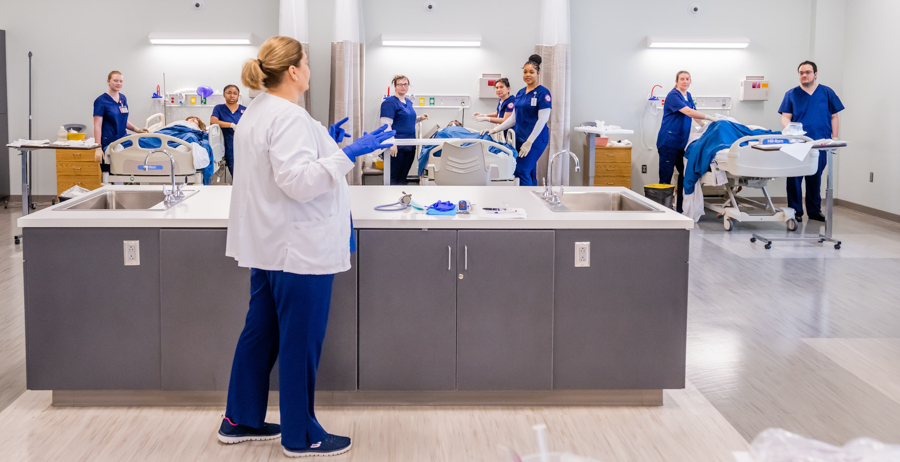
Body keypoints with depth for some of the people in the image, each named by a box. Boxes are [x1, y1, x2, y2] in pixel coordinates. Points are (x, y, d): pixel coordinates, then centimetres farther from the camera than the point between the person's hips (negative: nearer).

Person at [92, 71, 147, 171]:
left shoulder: (123, 99, 12)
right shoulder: (101, 101, -8)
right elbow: (97, 126, -12)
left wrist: (137, 130, 8)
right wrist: (98, 147, -19)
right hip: (108, 143, -6)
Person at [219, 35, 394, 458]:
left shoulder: (257, 112, 13)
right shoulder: (288, 118, -20)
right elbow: (298, 182, -27)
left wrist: (324, 143, 23)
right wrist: (347, 154, -30)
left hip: (270, 245, 11)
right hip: (299, 248, -10)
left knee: (260, 332, 18)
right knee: (300, 343, 1)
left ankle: (240, 421, 28)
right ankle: (301, 437, 13)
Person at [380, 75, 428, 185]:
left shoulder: (408, 102, 16)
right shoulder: (389, 102, -9)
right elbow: (386, 124, -15)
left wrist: (420, 118, 9)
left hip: (410, 145, 8)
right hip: (397, 146, -8)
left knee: (403, 177, 12)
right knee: (393, 177, -5)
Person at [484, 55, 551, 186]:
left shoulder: (543, 93, -8)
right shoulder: (520, 93, 14)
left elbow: (542, 119, -14)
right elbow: (514, 118, 19)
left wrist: (529, 142, -18)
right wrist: (495, 130, 11)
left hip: (536, 139, -7)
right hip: (521, 138, 7)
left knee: (522, 172, -15)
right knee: (529, 173, 8)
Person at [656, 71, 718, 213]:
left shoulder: (688, 96, 15)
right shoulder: (673, 96, -13)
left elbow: (694, 115, 25)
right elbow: (688, 112, -25)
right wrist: (711, 118, -26)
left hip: (681, 142, 9)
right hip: (668, 141, -9)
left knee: (684, 174, 9)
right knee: (666, 176, -8)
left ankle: (680, 208, 15)